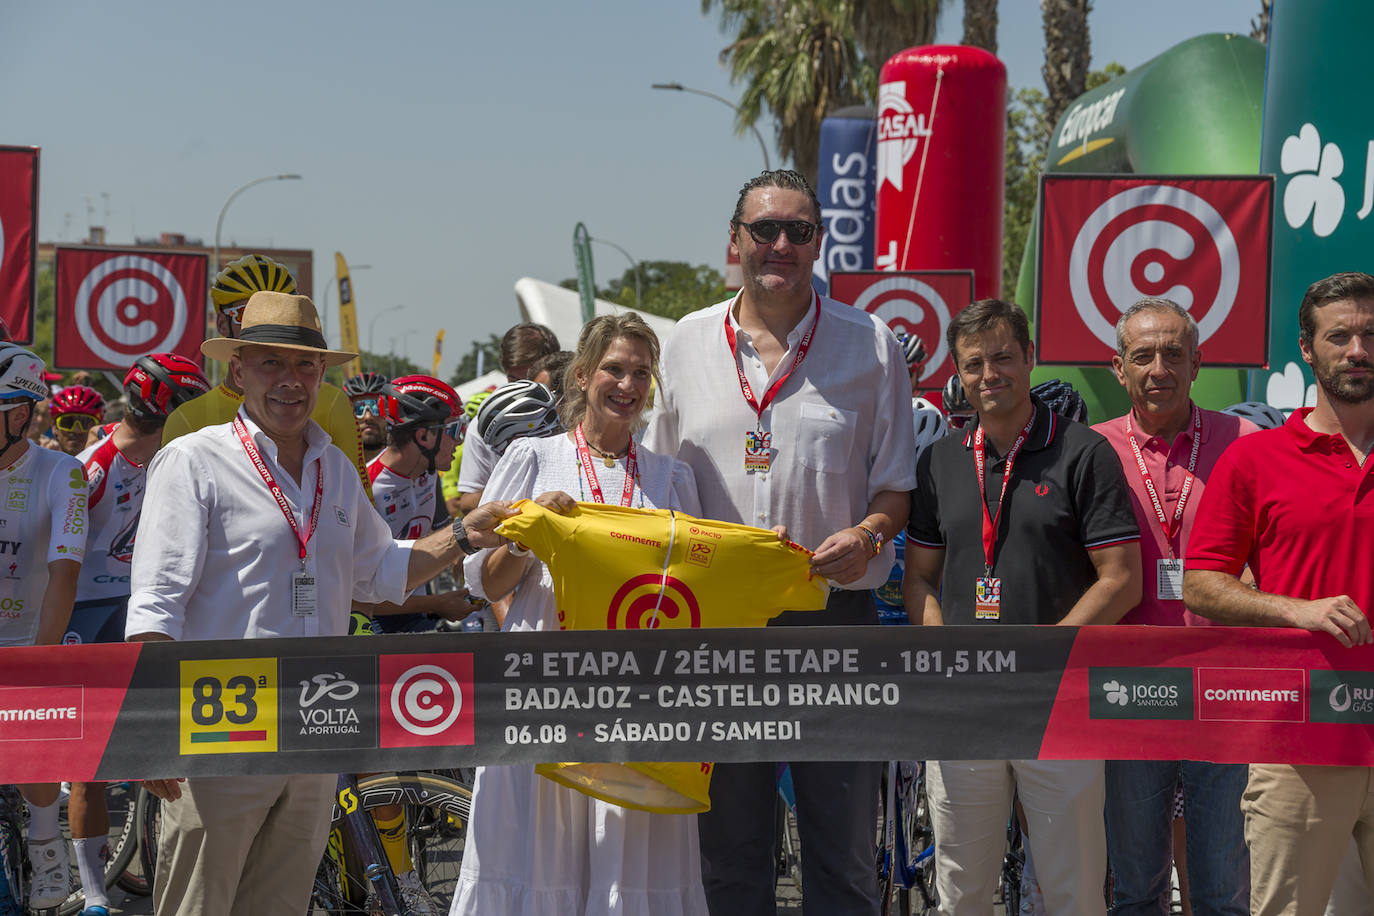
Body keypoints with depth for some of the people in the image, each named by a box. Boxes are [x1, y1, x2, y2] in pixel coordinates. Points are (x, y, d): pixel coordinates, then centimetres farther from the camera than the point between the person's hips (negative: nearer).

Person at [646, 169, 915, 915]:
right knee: (728, 838, 8)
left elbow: (896, 481, 5)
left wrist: (868, 533, -15)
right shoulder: (688, 343, 10)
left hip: (834, 616, -2)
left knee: (842, 840, 1)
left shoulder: (870, 345, 4)